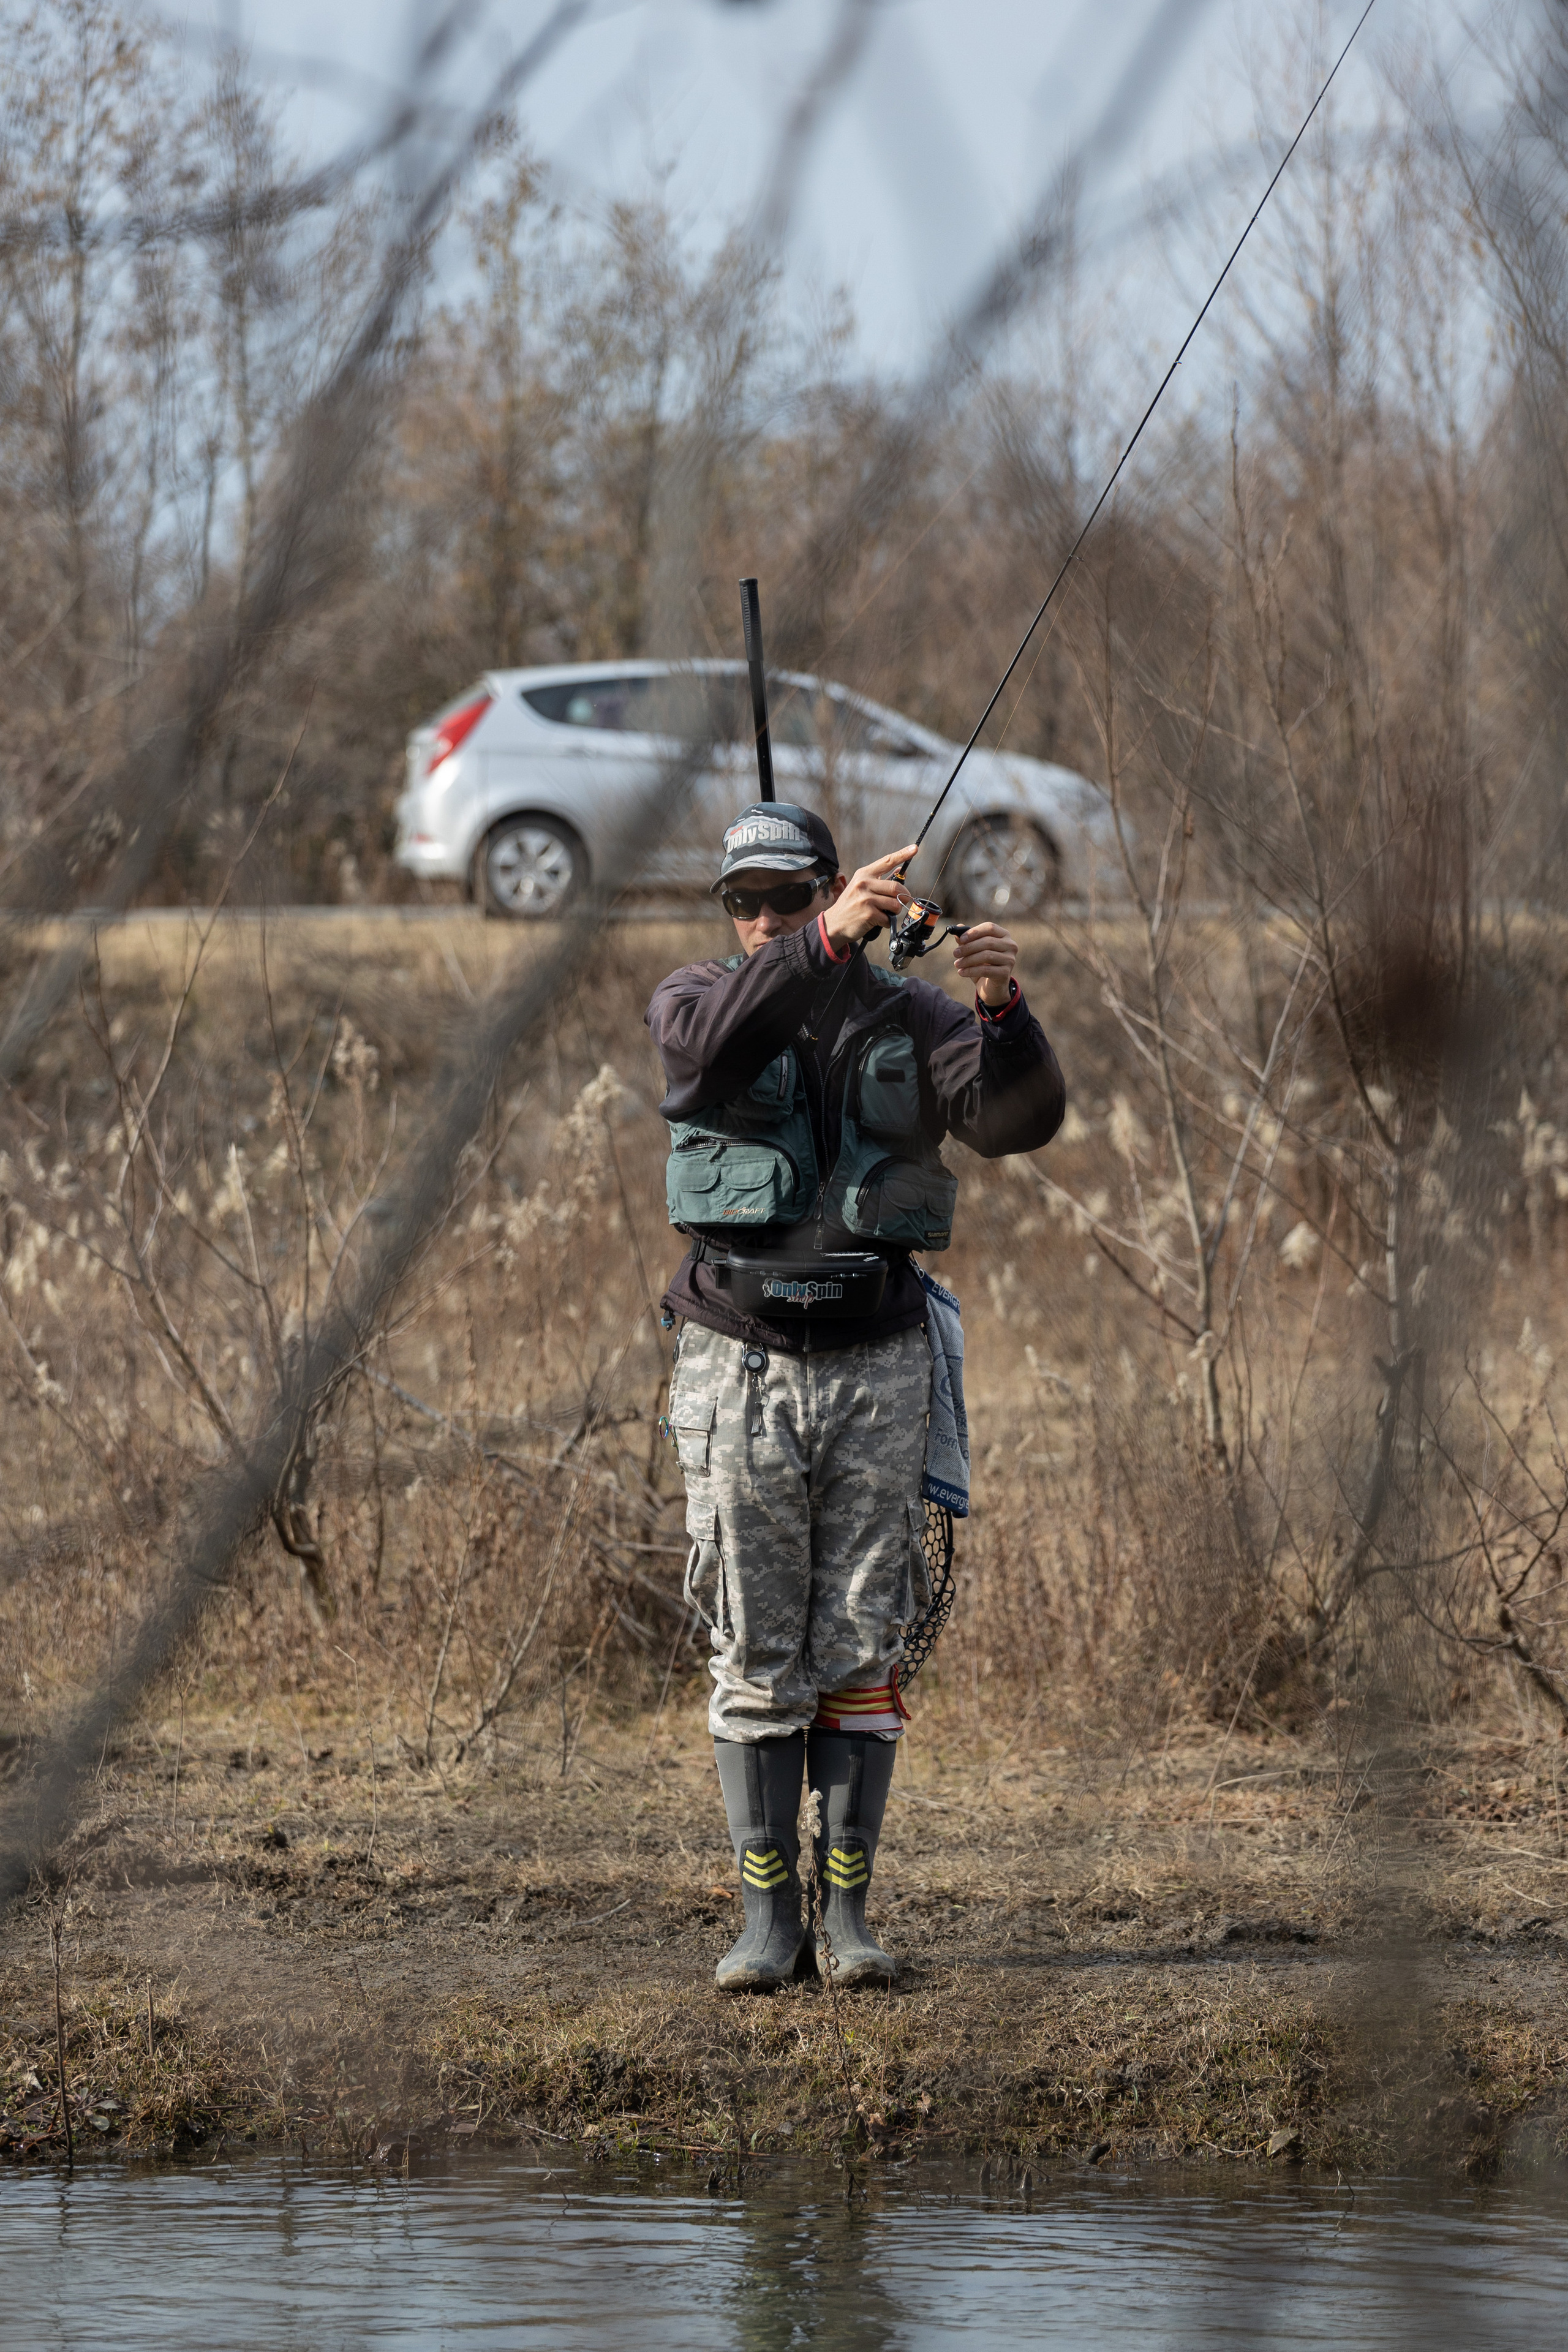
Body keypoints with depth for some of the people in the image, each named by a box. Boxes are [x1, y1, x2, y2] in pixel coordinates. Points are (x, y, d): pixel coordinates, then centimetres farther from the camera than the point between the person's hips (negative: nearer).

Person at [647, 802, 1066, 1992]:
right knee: (756, 1657, 1)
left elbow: (1022, 1118, -15)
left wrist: (1004, 1009, -35)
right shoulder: (697, 996, -2)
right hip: (740, 1365, -1)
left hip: (876, 1368, 1)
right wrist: (830, 940, -41)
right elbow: (712, 1046, -27)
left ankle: (849, 1912, 8)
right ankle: (769, 1916, 5)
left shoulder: (912, 1019, 1)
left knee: (861, 1652, 3)